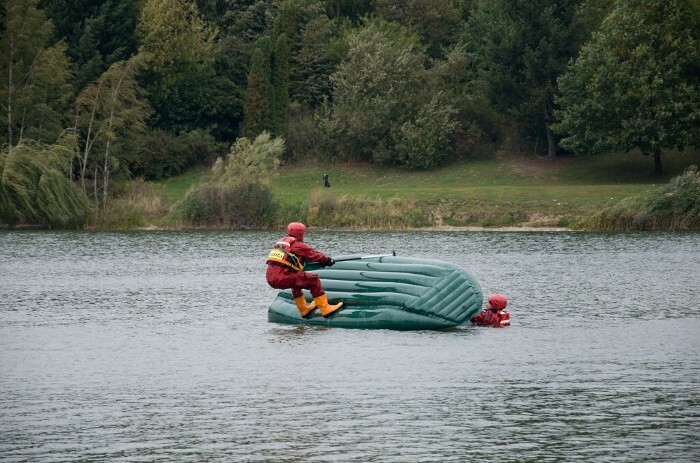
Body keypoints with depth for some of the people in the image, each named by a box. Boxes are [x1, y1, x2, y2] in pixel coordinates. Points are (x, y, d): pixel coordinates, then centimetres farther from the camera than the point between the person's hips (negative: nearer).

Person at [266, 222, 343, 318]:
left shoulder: (281, 242, 25)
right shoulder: (297, 245, 0)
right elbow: (314, 254, 4)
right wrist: (328, 260, 22)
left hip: (270, 279, 9)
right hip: (282, 278, -9)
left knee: (296, 279, 37)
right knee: (313, 279, 0)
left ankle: (303, 309, 41)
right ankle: (325, 309, -1)